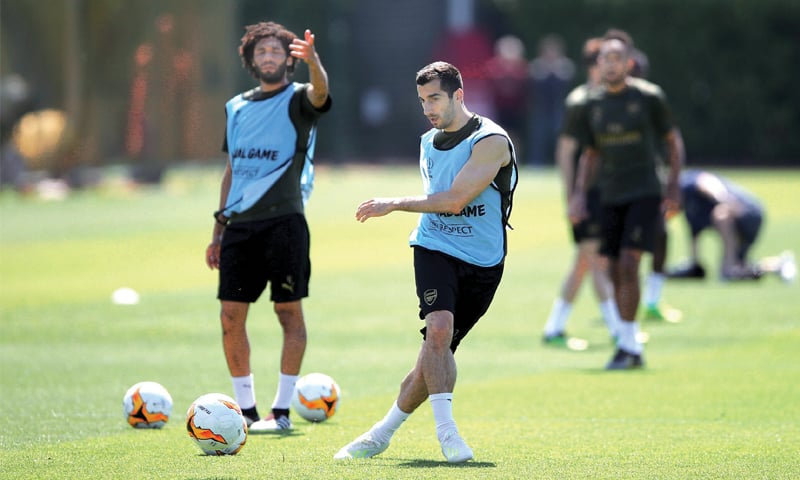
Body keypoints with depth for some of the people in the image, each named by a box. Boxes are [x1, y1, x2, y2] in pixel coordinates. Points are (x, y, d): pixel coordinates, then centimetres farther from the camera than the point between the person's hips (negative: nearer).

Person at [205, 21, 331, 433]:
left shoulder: (297, 100, 0)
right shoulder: (236, 108, 17)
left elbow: (319, 92, -25)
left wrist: (313, 62, -47)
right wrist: (219, 229, 17)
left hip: (282, 219, -5)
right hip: (239, 225, 5)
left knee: (289, 312, -3)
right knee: (231, 317, 2)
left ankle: (281, 410, 2)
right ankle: (246, 409, 11)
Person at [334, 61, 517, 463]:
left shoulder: (491, 141, -12)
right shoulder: (428, 143, 11)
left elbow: (454, 200, -19)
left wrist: (394, 204, -15)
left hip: (481, 263, -3)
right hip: (434, 249, 3)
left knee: (438, 352, 0)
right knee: (439, 327, -25)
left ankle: (383, 432, 14)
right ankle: (446, 429, -25)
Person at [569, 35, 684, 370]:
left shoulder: (649, 97, -4)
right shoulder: (592, 105, 7)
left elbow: (673, 141, 5)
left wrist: (673, 188, -3)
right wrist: (579, 194, 4)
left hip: (645, 194, -5)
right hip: (610, 198, 5)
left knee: (628, 264, -17)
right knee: (616, 273, 3)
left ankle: (627, 345, -13)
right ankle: (633, 350, 12)